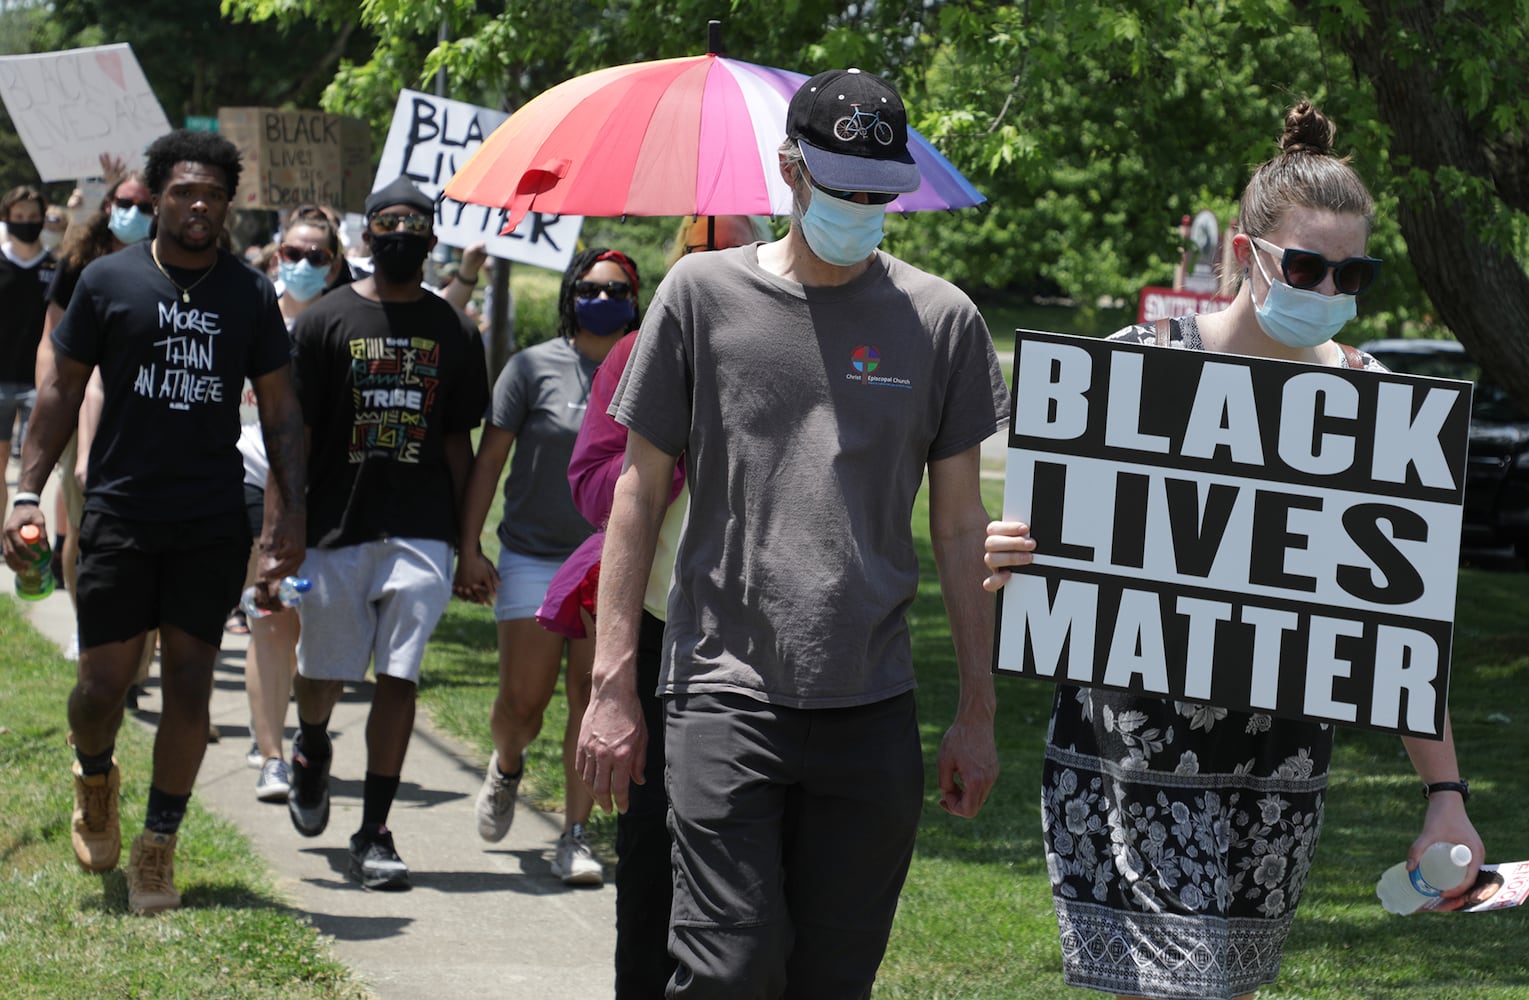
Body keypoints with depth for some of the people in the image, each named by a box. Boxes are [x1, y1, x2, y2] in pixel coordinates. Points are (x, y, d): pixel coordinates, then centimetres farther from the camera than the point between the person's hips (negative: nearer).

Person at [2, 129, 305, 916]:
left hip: (213, 524, 1)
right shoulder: (108, 282, 2)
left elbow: (279, 408, 11)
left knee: (189, 683, -1)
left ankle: (158, 847, 11)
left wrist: (291, 510, 2)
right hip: (120, 515, -1)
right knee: (105, 680, -2)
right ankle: (94, 779, 32)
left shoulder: (250, 296, 6)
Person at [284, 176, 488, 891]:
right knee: (322, 672, 9)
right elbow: (293, 432, 1)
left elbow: (458, 440, 12)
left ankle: (374, 833, 0)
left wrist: (464, 539, 8)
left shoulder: (453, 333, 8)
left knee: (398, 678, -5)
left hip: (419, 534, 1)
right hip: (335, 528, -1)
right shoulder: (326, 321, 2)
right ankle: (312, 747, 43)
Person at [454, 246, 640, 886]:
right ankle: (506, 766, 32)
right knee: (523, 700, -2)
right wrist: (470, 548, -6)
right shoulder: (534, 367, -2)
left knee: (594, 700, -4)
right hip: (533, 559, -1)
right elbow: (489, 458, 0)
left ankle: (575, 836, 4)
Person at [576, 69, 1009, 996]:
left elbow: (960, 525, 10)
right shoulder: (703, 294, 3)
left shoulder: (942, 319, 6)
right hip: (726, 695, -2)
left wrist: (979, 711, 8)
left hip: (873, 710, 2)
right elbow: (641, 493, 6)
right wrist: (613, 685, 1)